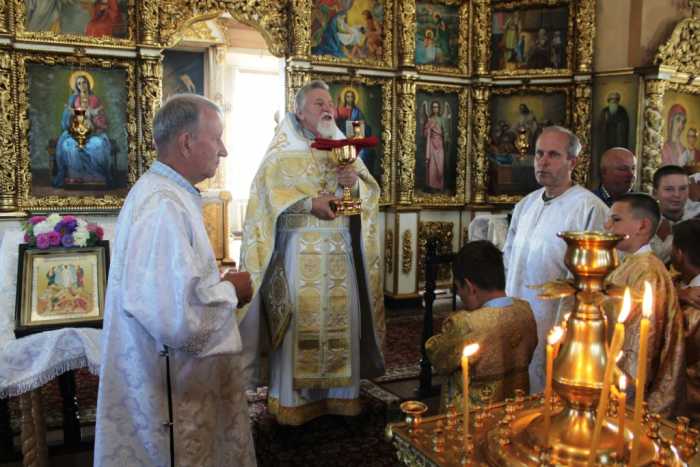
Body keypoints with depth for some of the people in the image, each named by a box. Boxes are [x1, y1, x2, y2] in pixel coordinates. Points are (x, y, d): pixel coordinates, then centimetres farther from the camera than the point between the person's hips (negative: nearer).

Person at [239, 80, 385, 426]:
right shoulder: (284, 150, 3)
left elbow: (371, 191, 13)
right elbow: (270, 191, -10)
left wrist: (356, 181, -9)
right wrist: (310, 204, -21)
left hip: (341, 250, 4)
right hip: (300, 249, -4)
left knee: (342, 314, 5)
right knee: (301, 316, -6)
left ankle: (341, 390, 18)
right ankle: (293, 397, 7)